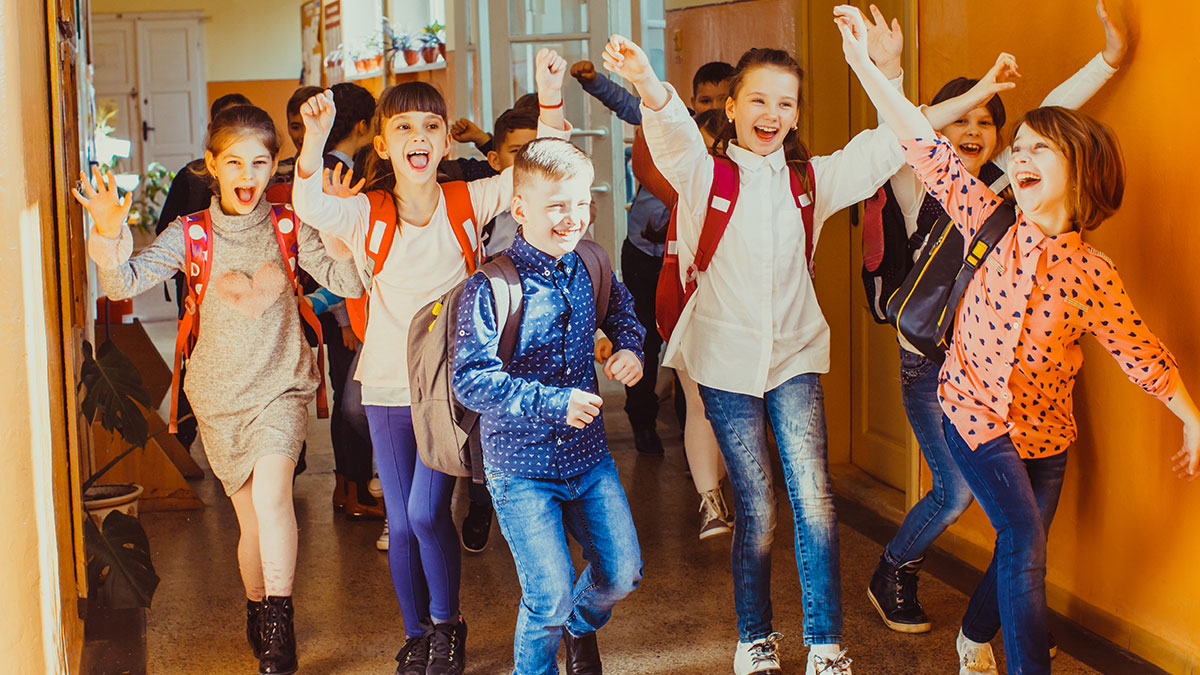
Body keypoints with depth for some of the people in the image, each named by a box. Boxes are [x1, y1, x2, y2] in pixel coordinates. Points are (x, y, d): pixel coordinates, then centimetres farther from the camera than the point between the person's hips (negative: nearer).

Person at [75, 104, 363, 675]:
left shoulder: (289, 229, -3)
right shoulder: (190, 236, -5)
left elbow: (349, 282, -8)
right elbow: (124, 285, -14)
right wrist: (109, 238, -33)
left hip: (281, 387, -1)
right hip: (220, 397, 1)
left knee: (270, 494, -23)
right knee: (252, 521, 9)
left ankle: (279, 626, -13)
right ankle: (257, 611, 35)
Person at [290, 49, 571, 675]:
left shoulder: (468, 203, -3)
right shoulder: (365, 215, -5)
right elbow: (311, 207, -25)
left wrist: (550, 103, -25)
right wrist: (315, 139, -42)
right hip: (388, 387, 1)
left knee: (427, 512, -10)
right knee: (401, 523, 8)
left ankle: (447, 623, 16)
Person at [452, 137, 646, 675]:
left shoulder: (589, 269, 0)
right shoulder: (490, 289, -18)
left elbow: (620, 308, 22)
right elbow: (470, 380, -21)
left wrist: (629, 348, 1)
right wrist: (554, 402, -27)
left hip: (588, 455, 5)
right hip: (521, 468, -5)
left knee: (622, 574, 9)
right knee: (549, 598, -8)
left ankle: (582, 625, 44)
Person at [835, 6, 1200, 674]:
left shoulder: (1094, 273, -9)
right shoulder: (989, 219, -9)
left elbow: (1141, 352, 0)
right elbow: (925, 144, -13)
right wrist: (864, 62, -16)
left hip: (1045, 430, 2)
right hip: (976, 412, -2)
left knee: (1021, 552, 13)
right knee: (1025, 540, -14)